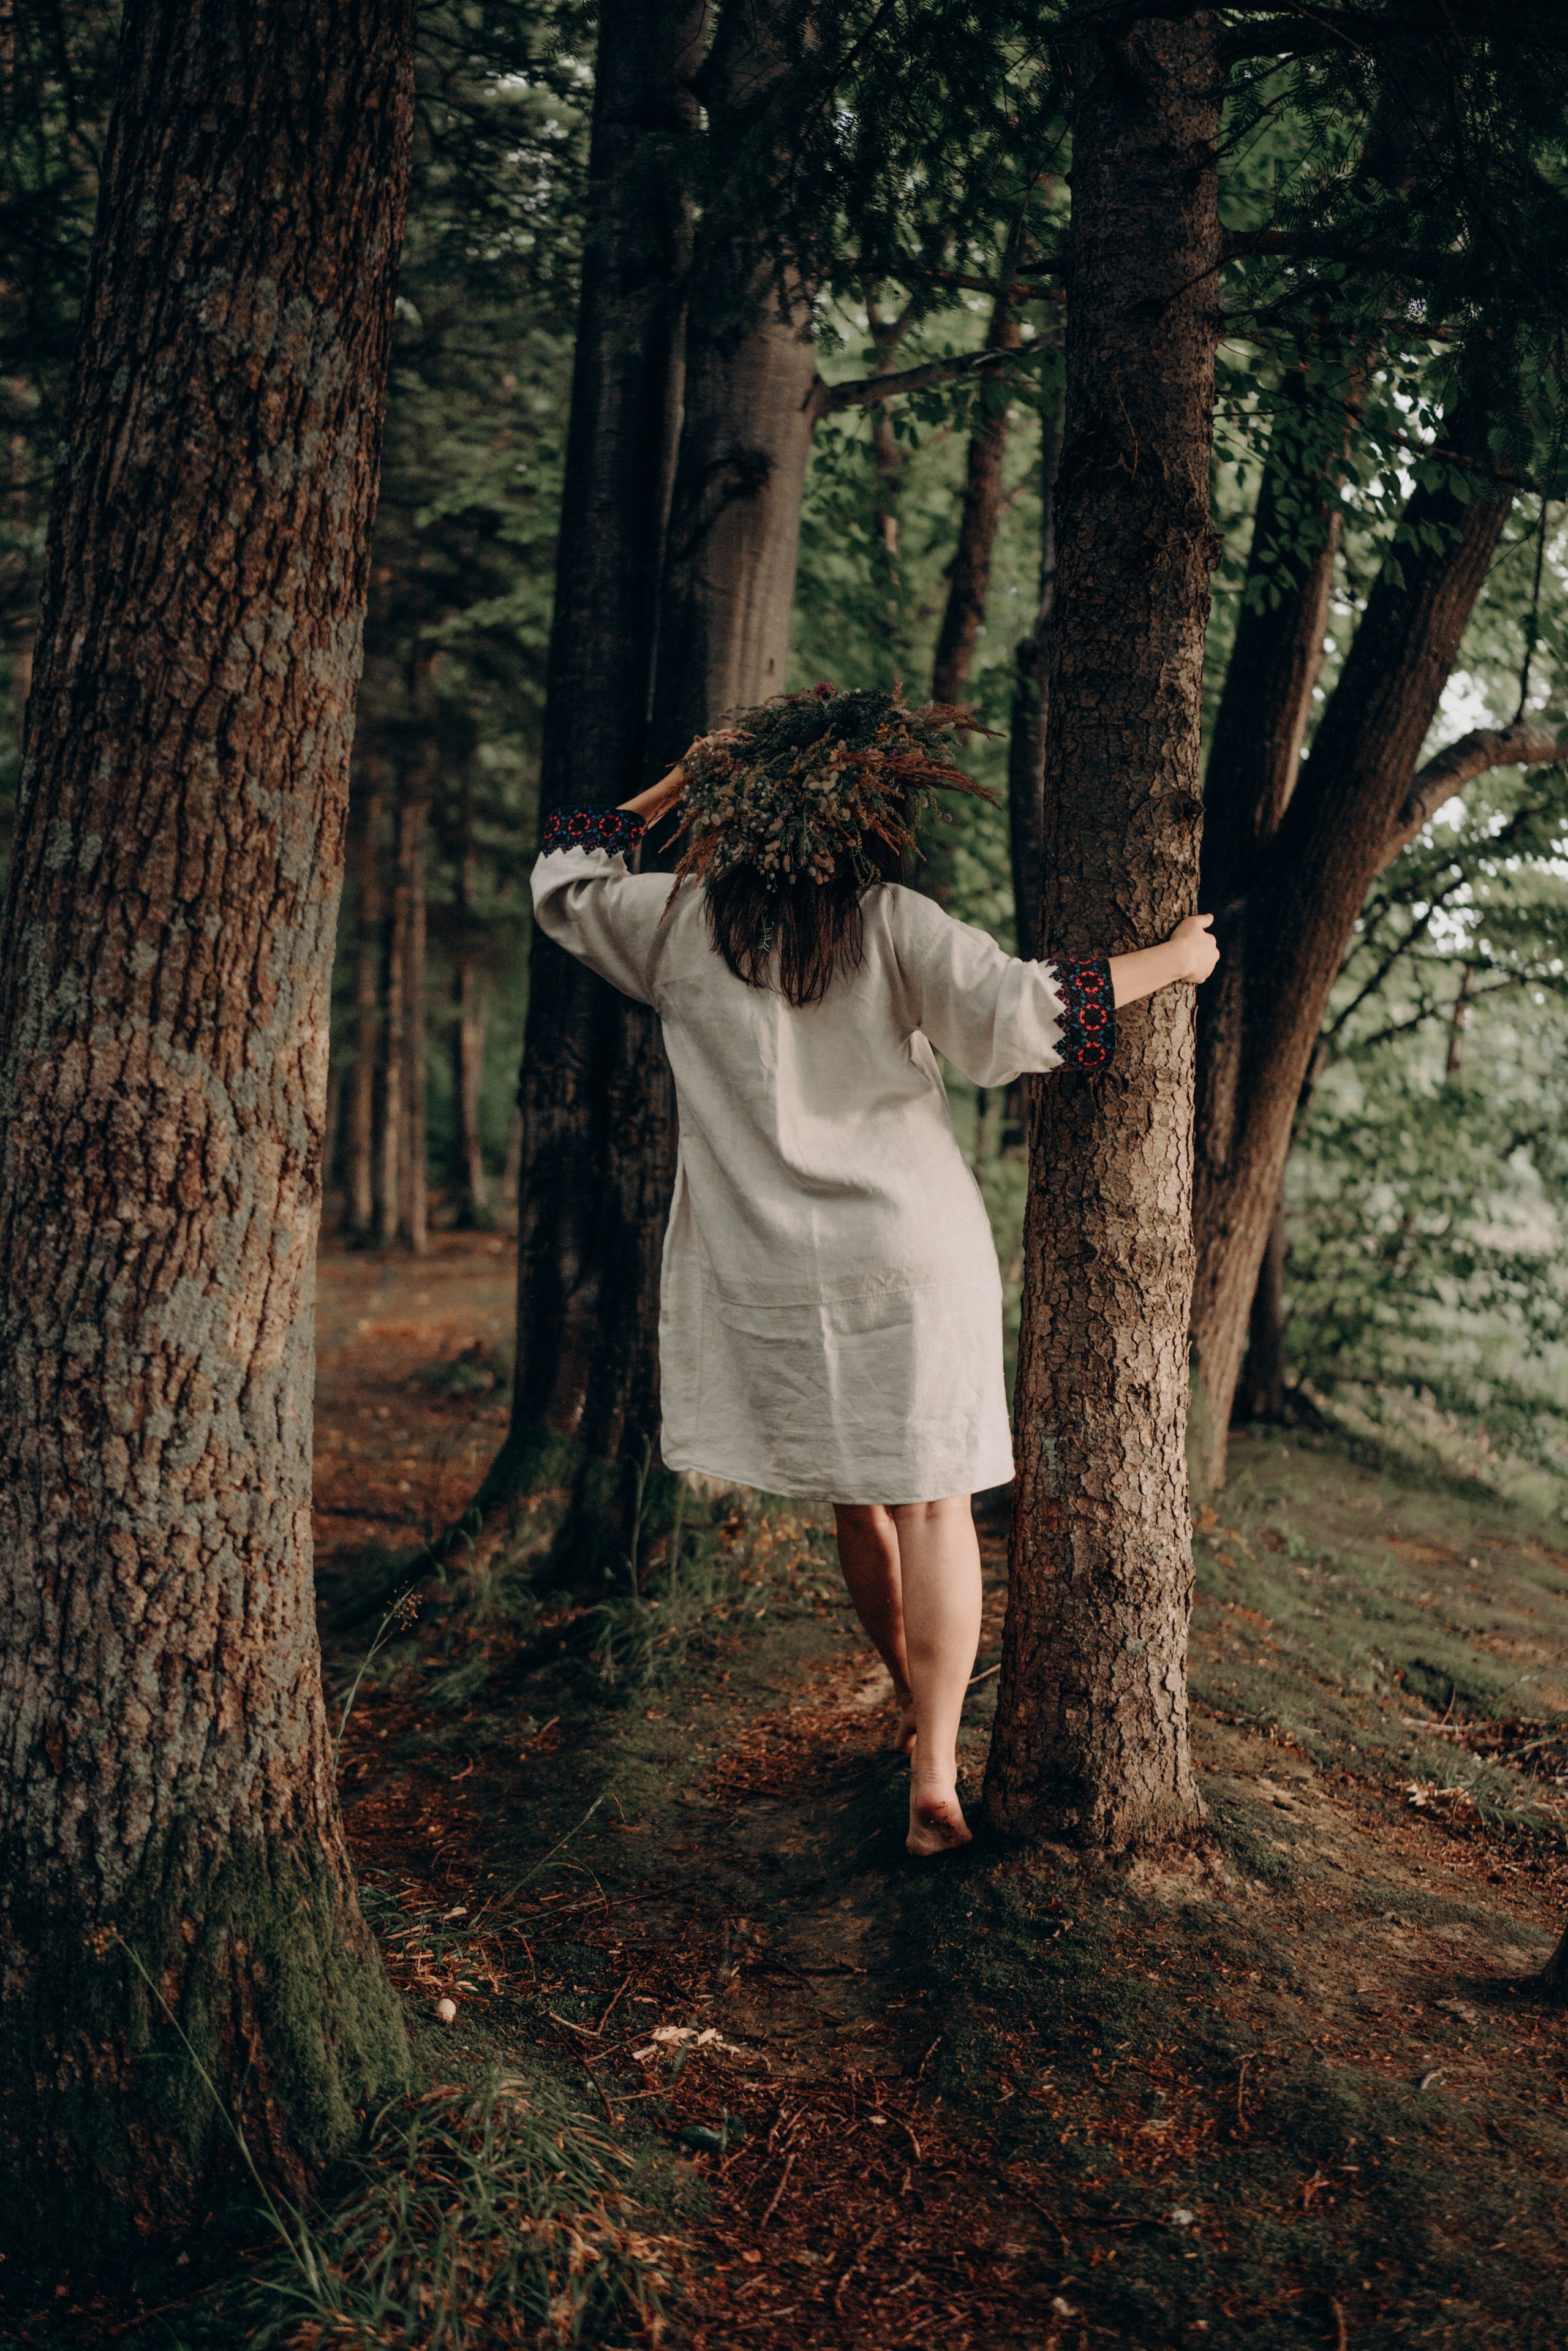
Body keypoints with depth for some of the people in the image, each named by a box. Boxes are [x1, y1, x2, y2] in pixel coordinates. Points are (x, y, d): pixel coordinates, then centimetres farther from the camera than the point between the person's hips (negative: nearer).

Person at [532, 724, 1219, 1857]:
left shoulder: (683, 926, 1)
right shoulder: (891, 922, -7)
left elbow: (563, 882, 17)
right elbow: (1019, 1011, -15)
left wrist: (675, 784, 19)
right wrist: (1170, 960, -3)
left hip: (771, 1272, 3)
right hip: (912, 1246, -3)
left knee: (853, 1497, 18)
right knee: (930, 1501, 3)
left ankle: (917, 1705, 37)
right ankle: (935, 1774, -2)